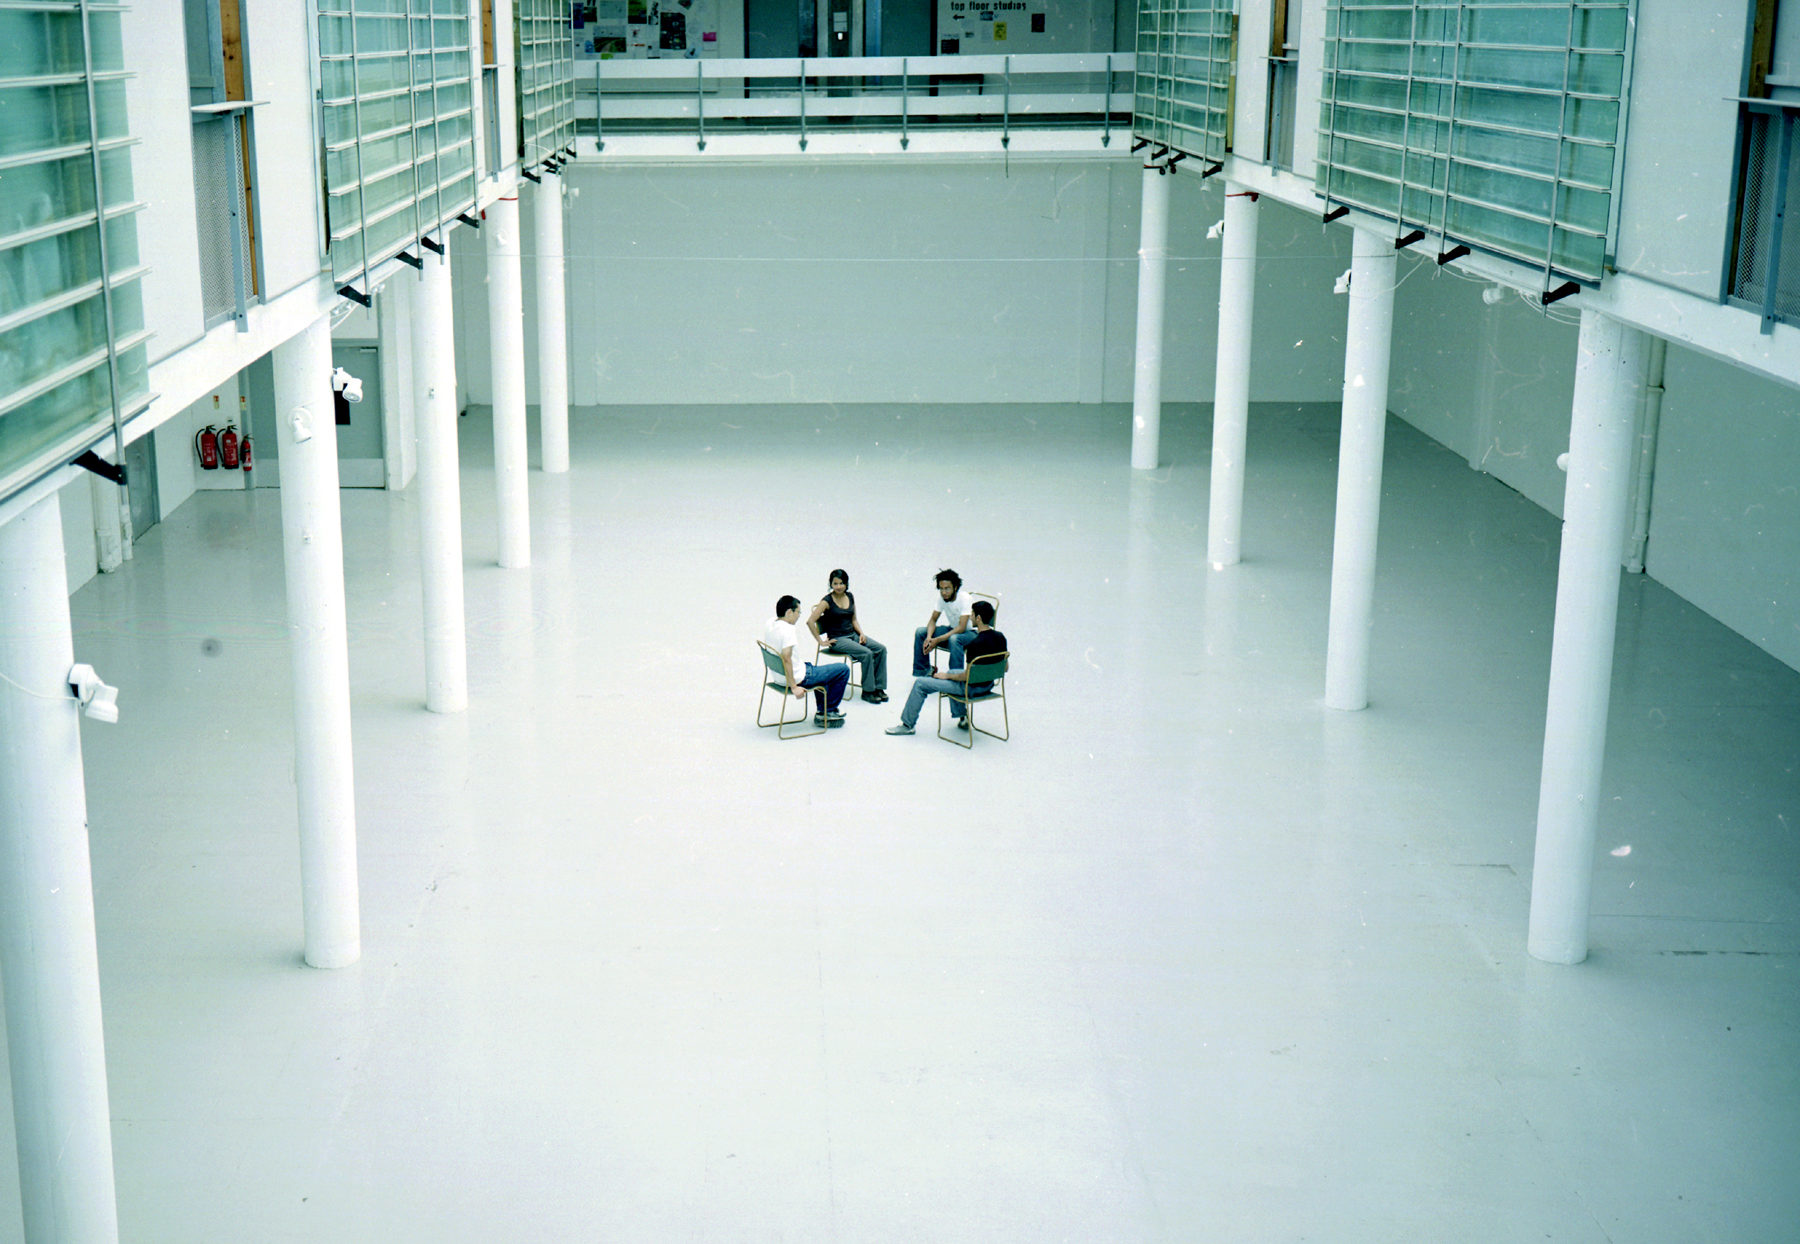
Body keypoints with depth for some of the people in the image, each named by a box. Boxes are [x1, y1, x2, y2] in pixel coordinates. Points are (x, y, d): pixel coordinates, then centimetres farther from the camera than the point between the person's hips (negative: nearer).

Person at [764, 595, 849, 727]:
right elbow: (786, 659, -32)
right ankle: (827, 712, 12)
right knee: (843, 669, 1)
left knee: (815, 667, 38)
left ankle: (822, 711, 34)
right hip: (798, 678, -10)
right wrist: (794, 687, -29)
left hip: (779, 675, 10)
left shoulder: (770, 624, 1)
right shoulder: (788, 629, -26)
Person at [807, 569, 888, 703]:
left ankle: (878, 688, -8)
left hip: (853, 634, 7)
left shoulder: (850, 596, 9)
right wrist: (821, 642, -14)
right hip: (837, 639, -7)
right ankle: (867, 691, -15)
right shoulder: (827, 601, -11)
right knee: (867, 653, -27)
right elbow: (810, 622, -16)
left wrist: (861, 633, 2)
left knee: (881, 649, -13)